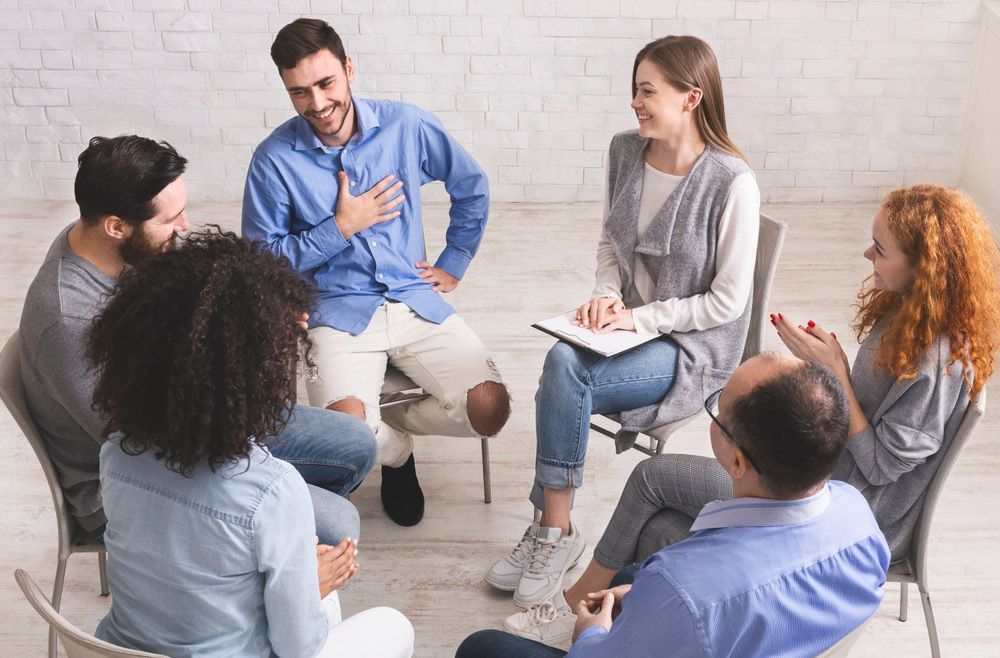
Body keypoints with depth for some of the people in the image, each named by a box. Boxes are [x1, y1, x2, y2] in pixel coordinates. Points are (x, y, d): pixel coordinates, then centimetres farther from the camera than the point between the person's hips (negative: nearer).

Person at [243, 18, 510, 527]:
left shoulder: (406, 126, -2)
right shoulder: (274, 159, -7)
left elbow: (471, 187, 15)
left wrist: (453, 264, 12)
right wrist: (341, 227, -10)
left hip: (415, 300, 2)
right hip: (338, 312, -2)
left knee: (490, 409, -16)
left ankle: (391, 422, 16)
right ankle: (397, 450, 12)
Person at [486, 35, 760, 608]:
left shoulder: (732, 183, -18)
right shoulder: (626, 152, 2)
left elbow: (728, 301, -14)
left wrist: (641, 316, -16)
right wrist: (607, 295, -4)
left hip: (695, 349, -6)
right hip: (630, 329, 6)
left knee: (564, 369, -28)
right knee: (562, 362, -25)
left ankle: (556, 532, -13)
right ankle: (551, 532, -12)